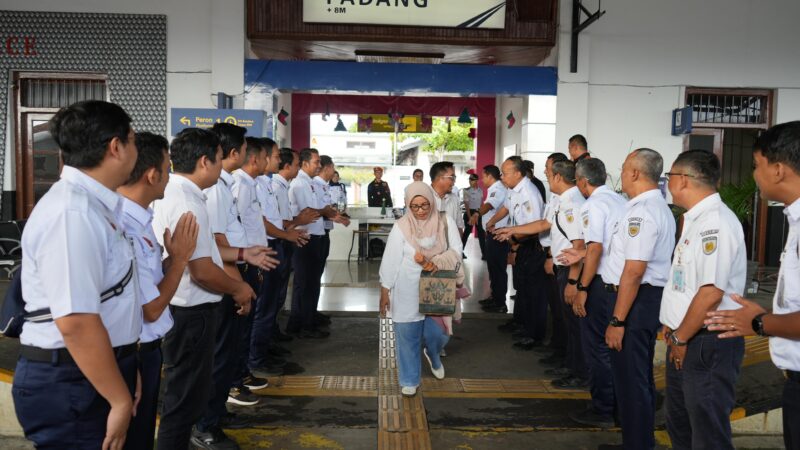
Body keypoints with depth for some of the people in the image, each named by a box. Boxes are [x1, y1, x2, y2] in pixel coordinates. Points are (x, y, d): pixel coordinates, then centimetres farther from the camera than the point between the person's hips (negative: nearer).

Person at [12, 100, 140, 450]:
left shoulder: (90, 204, 8)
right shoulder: (72, 213, -24)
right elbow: (76, 322, -30)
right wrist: (120, 399, -22)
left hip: (92, 372, 10)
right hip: (70, 383, -9)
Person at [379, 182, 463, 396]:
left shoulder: (445, 221, -6)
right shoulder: (401, 227, -12)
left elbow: (456, 250, -6)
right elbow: (390, 261, -9)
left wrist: (436, 263, -24)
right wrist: (385, 292, -7)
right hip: (408, 292, -2)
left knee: (438, 332, 7)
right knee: (408, 336, 5)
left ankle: (433, 355, 44)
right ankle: (409, 380, 24)